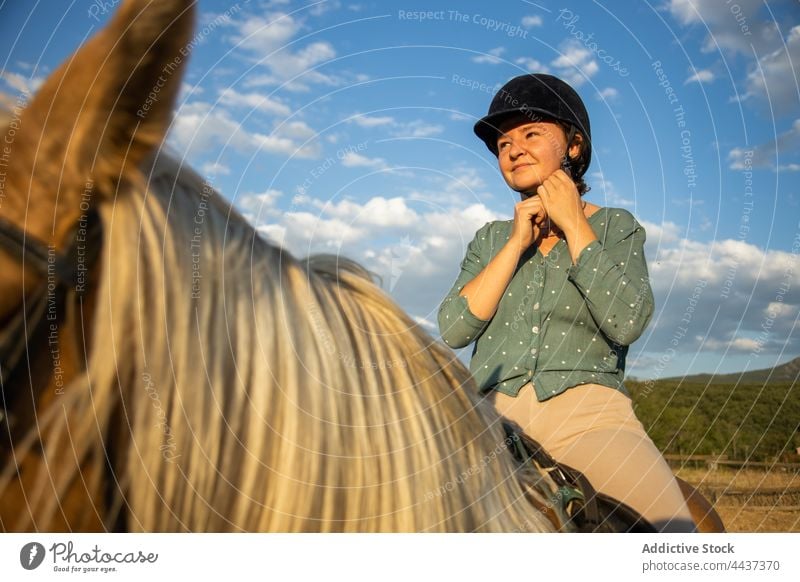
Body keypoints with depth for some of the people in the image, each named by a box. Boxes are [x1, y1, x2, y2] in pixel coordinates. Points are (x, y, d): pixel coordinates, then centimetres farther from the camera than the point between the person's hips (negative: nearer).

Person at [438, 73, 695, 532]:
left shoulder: (616, 226, 12)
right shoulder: (490, 239, 18)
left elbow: (628, 323, -8)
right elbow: (453, 330, 1)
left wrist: (573, 225, -3)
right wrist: (517, 243, -2)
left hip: (589, 413, -1)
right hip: (496, 415, 2)